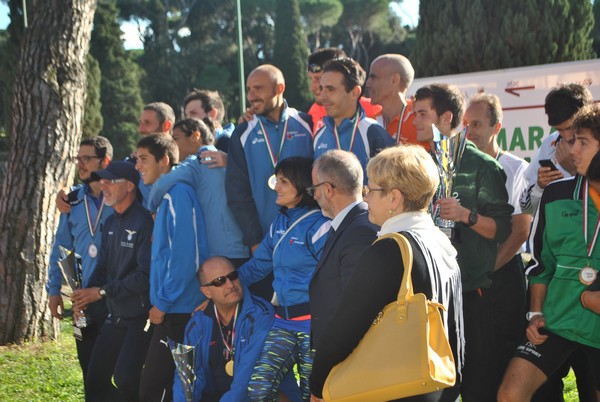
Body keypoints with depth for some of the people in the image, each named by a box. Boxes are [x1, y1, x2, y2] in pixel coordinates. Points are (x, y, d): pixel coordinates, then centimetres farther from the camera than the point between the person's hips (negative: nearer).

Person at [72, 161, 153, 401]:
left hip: (141, 316, -9)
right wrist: (86, 295, -3)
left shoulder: (144, 222, -17)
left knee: (125, 378, -19)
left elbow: (146, 275, -23)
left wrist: (103, 292, -17)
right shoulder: (111, 223, 12)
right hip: (116, 316, 9)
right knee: (95, 380, 10)